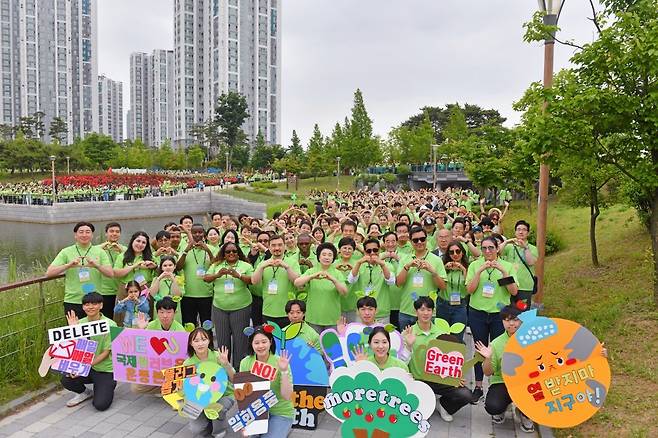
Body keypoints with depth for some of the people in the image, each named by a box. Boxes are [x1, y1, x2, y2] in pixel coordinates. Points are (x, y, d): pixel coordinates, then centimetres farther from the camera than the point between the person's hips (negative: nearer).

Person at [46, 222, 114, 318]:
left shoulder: (100, 252, 4)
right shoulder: (66, 252, 3)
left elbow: (111, 274, -4)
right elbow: (49, 273, -3)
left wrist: (96, 265, -21)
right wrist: (68, 265, -18)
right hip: (72, 302, -1)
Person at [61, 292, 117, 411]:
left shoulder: (110, 325, -15)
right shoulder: (81, 323, 0)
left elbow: (106, 353, -13)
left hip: (105, 370, -4)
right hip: (86, 366, 5)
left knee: (100, 405, -17)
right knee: (66, 380, -22)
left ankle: (109, 386, 17)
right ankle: (85, 392, 11)